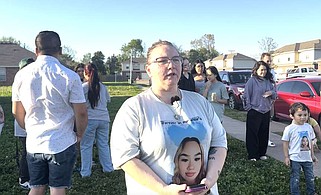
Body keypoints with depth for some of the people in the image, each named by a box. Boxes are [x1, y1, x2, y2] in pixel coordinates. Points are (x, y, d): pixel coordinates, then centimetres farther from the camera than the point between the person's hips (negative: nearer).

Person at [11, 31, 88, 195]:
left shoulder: (22, 75, -1)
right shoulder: (69, 76, -12)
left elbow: (17, 112, 8)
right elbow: (81, 113, -11)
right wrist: (79, 135, 7)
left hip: (33, 143, 4)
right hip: (62, 144, -3)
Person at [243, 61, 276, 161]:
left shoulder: (269, 81, 11)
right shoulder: (252, 81, -6)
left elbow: (275, 95, 15)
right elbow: (246, 95, -6)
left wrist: (271, 93, -7)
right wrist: (248, 107, -9)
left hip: (266, 111, 6)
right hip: (254, 112, -6)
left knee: (264, 134, 12)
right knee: (253, 134, -2)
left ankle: (262, 153, 24)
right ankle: (252, 155, 6)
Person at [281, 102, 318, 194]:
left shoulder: (308, 127, 2)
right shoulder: (289, 129, -13)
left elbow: (310, 142, 11)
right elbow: (285, 143, -8)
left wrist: (312, 155, 14)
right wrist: (286, 157, -9)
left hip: (307, 158, 5)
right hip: (295, 159, -5)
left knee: (310, 177, 16)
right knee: (295, 179, 6)